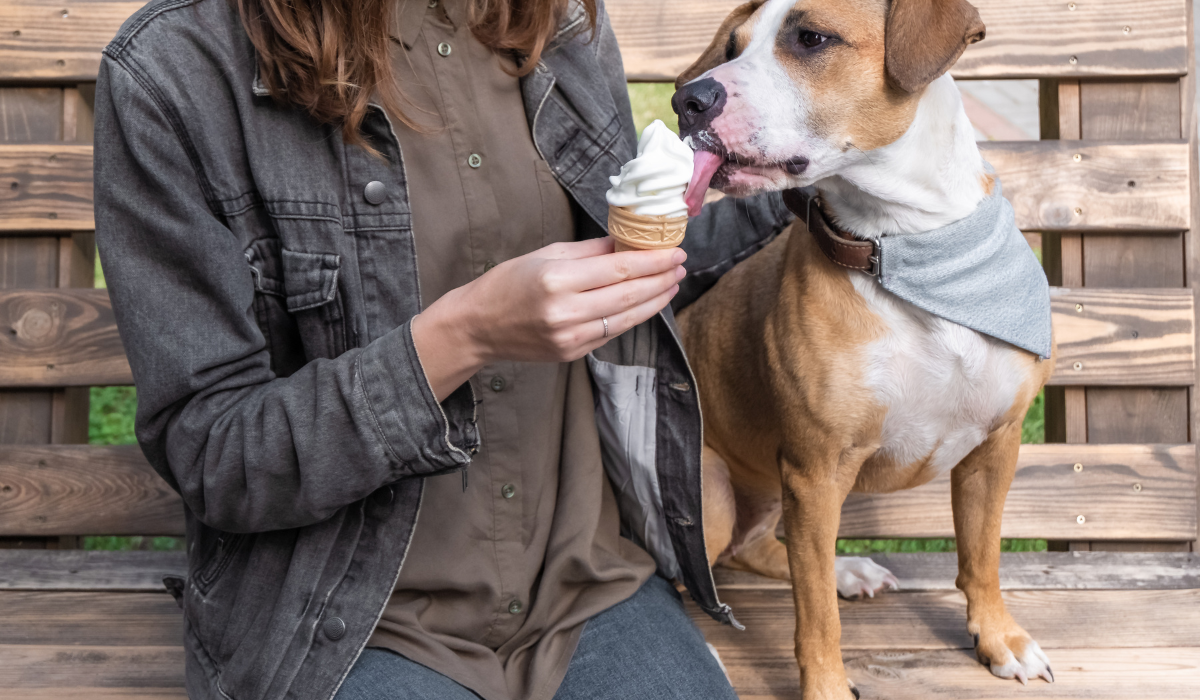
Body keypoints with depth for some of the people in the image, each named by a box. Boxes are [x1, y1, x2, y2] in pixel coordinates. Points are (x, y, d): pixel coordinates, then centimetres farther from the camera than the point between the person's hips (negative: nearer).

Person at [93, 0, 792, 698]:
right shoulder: (172, 65, -11)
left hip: (588, 573, 6)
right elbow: (207, 459, -12)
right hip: (355, 617, -4)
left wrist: (777, 191, 14)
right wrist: (460, 337, -24)